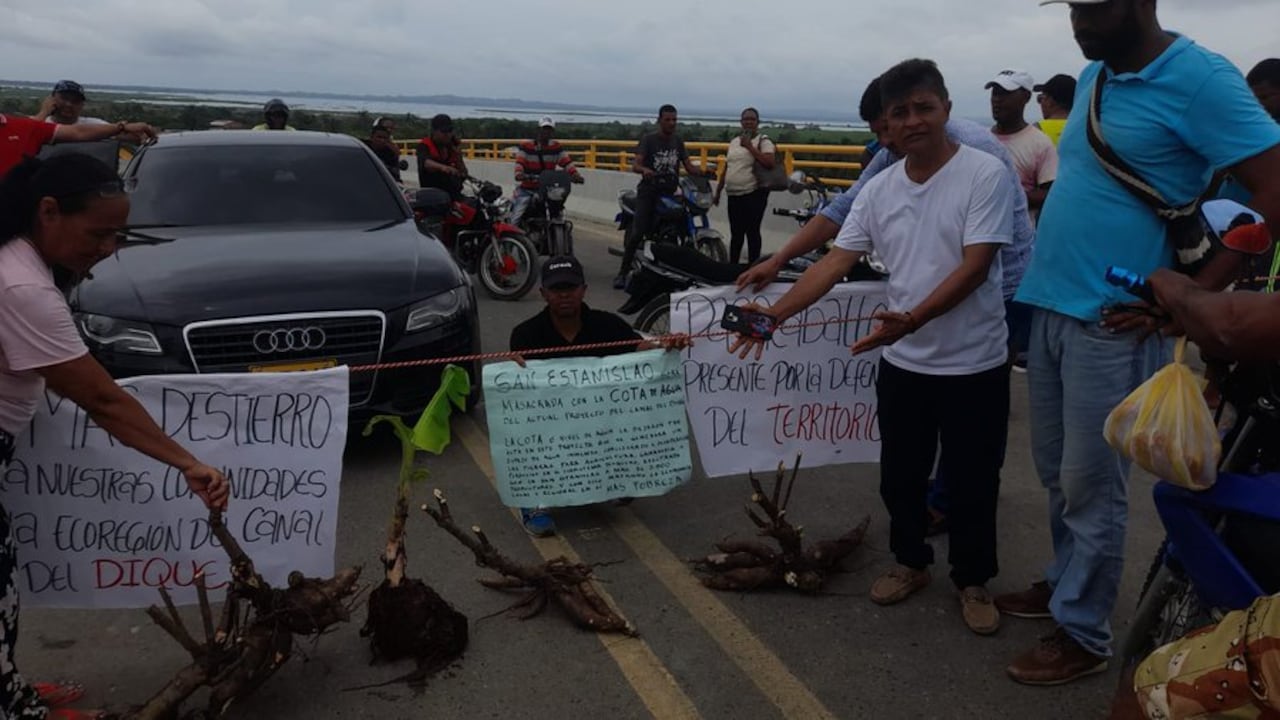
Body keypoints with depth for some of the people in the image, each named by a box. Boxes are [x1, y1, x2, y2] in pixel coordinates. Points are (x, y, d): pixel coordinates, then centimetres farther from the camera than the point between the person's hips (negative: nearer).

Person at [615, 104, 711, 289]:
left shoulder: (678, 141, 13)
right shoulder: (648, 139, -2)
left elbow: (689, 166, 8)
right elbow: (635, 165, -14)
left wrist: (703, 172, -13)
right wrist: (645, 170, -38)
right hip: (648, 191, -4)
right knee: (638, 233, -14)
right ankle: (623, 272, -7)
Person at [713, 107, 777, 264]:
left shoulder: (763, 142, -4)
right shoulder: (734, 142, 15)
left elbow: (769, 164, -20)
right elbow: (726, 169, 20)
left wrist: (750, 146, -19)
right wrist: (718, 191, 19)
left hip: (754, 194, -6)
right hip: (734, 195, 6)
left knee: (752, 232, -4)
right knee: (735, 234, 12)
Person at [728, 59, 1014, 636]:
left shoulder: (985, 174, -12)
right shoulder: (879, 189, 3)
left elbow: (975, 265, -20)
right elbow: (836, 262, 2)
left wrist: (912, 319, -32)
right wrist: (776, 313, -8)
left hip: (974, 365, -4)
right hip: (902, 363, 5)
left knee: (972, 482, 9)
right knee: (900, 477, 16)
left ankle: (973, 581, 30)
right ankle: (910, 563, 38)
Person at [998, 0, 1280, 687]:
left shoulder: (1199, 79, -12)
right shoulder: (1094, 77, 11)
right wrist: (1044, 273, 13)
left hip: (1111, 322, -7)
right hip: (1049, 308, 7)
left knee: (1090, 487, 3)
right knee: (1057, 473, 17)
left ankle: (1081, 633, 18)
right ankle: (1065, 582, 35)